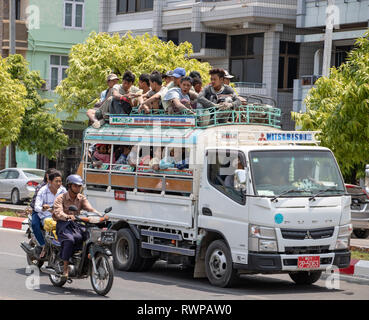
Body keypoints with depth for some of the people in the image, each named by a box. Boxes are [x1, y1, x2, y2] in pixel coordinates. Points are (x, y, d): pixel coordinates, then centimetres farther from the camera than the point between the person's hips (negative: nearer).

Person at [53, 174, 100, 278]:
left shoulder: (81, 198, 14)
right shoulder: (61, 198, -2)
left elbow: (90, 209, -2)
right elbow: (58, 212, -19)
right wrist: (67, 216, -41)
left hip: (76, 224, 5)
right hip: (63, 224, -5)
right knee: (69, 239, -36)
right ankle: (65, 267, -28)